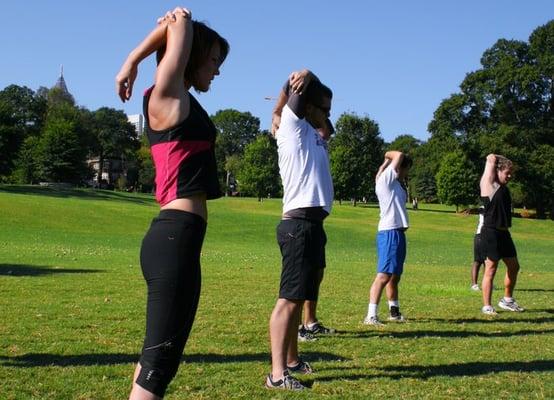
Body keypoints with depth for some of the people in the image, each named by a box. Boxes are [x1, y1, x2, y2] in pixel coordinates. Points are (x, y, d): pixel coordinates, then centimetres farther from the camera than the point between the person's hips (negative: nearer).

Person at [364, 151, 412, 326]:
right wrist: (389, 156, 8)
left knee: (395, 276, 17)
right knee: (384, 276, -14)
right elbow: (400, 155, -13)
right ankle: (371, 316, -17)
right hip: (389, 233, -10)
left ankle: (394, 311, 28)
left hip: (397, 233, 10)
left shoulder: (396, 183, 20)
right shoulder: (386, 178, -9)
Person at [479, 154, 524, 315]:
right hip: (491, 233, -9)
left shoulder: (503, 187, 12)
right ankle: (487, 307, 4)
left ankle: (507, 300, 31)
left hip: (504, 232, 9)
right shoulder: (489, 184, -9)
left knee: (514, 267, 16)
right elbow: (491, 159, -9)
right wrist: (492, 158, 9)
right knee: (490, 270, -4)